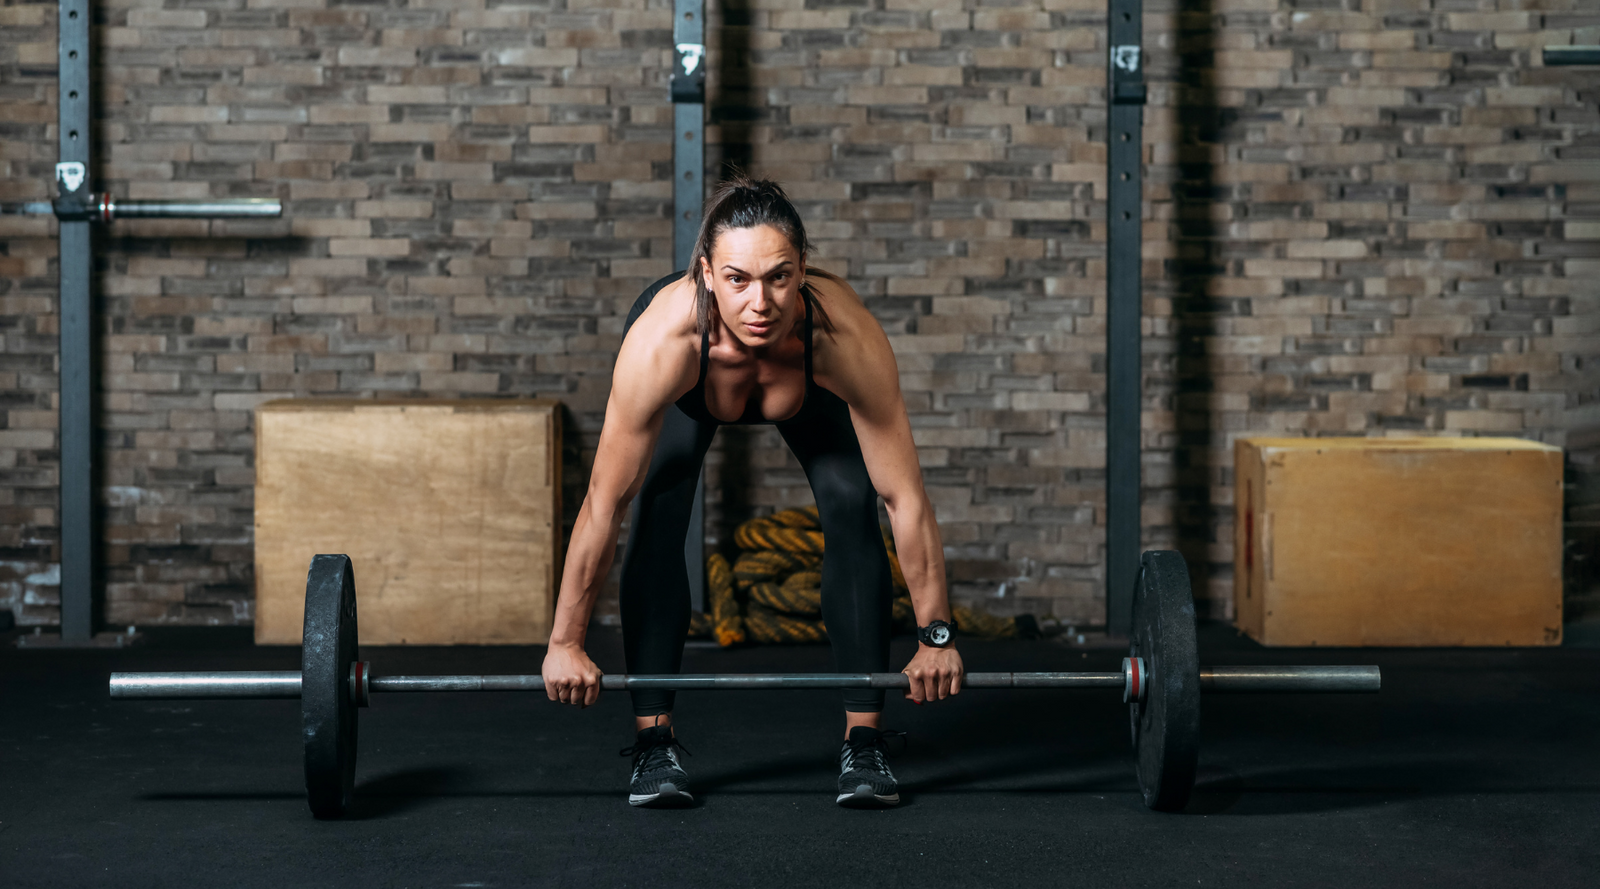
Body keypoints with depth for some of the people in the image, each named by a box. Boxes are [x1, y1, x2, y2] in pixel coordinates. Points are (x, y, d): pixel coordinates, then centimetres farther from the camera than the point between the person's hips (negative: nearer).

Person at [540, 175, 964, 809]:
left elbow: (905, 499, -33)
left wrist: (935, 637, -27)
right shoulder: (661, 340, -45)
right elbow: (604, 503, -35)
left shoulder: (847, 337, -44)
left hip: (808, 389, 1)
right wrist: (565, 644, -27)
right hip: (688, 393, 0)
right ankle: (653, 737, -9)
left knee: (851, 508, -18)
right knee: (659, 513, -21)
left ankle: (864, 740, -8)